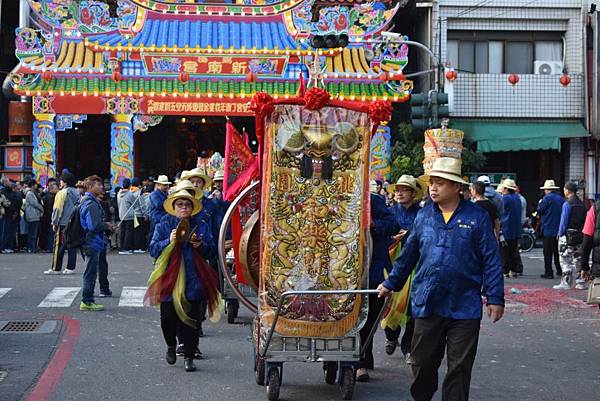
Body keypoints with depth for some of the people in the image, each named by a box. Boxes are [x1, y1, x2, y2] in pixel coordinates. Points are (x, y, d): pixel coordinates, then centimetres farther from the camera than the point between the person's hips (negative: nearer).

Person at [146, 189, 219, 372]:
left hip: (192, 281, 1)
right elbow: (153, 249, 2)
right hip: (169, 278, 0)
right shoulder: (163, 226, 7)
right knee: (168, 317, -1)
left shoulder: (201, 227, 10)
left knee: (190, 319, -2)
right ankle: (171, 345, 29)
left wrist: (201, 245, -11)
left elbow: (210, 251, 9)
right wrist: (169, 241, -14)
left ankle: (188, 357, 6)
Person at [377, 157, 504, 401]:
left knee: (459, 368, 4)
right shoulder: (423, 216, 7)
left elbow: (491, 260, -3)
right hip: (426, 305, 3)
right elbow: (408, 255, 18)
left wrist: (495, 298, -7)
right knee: (423, 363, 11)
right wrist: (390, 284, 21)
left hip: (464, 307, -3)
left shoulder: (476, 216, -3)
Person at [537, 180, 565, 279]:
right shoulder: (561, 199, 8)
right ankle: (560, 270, 21)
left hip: (548, 230, -6)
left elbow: (539, 210, -9)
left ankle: (548, 272, -6)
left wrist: (540, 203, 9)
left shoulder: (547, 198, -12)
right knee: (557, 251, 17)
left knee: (548, 252, -4)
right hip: (559, 229, 6)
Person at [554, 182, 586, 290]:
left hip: (568, 235, -8)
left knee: (565, 260, -3)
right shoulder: (581, 204, 12)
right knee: (577, 258, 13)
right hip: (579, 235, 8)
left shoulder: (567, 204, -12)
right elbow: (584, 221, 14)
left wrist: (560, 234, -7)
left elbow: (564, 221, -14)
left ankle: (566, 283, -3)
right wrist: (581, 233, 16)